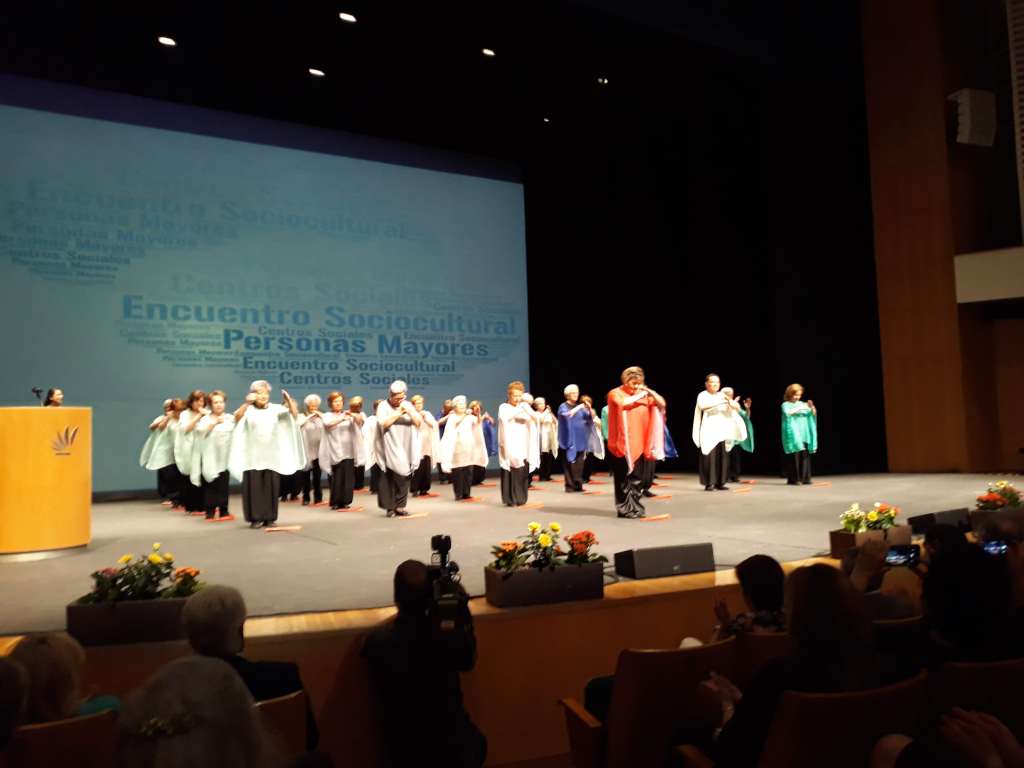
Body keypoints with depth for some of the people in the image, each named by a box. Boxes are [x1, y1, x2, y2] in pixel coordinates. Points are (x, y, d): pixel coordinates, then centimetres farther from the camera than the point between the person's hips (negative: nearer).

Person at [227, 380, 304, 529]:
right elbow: (237, 417, -19)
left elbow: (294, 414, 0)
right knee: (254, 486, -3)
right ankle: (256, 518, 3)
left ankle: (270, 518, 10)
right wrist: (247, 403, -34)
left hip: (271, 455, 2)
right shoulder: (248, 409, 0)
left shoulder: (275, 409, 7)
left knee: (271, 486, 3)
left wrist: (289, 400, -16)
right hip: (253, 456, -2)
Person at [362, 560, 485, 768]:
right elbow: (468, 660, -2)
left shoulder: (376, 641, -25)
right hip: (453, 743, 0)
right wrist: (462, 611, -5)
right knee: (476, 744, 34)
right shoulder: (447, 636, -27)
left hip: (402, 746, 1)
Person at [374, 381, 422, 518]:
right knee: (389, 479, -2)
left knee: (403, 478, 0)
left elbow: (419, 422, 2)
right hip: (390, 450, -3)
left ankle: (400, 507, 6)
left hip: (405, 449, 3)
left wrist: (409, 412, -13)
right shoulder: (383, 406, -3)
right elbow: (383, 423, -17)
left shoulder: (408, 405, 10)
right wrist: (398, 413, -15)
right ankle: (390, 507, 3)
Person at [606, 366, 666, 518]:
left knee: (637, 478, 4)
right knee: (623, 478, -2)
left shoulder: (644, 395, 12)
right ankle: (624, 509, 3)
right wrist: (639, 396, -13)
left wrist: (650, 392, -4)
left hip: (639, 443, 4)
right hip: (622, 443, -4)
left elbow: (662, 404, 10)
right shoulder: (615, 393, -2)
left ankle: (636, 508, 10)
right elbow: (623, 403, -22)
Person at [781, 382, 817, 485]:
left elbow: (812, 414, 10)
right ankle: (793, 479, -4)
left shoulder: (802, 404, 14)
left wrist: (811, 407, -9)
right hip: (793, 434, -5)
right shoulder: (786, 404, 0)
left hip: (804, 434, 5)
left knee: (805, 455, 1)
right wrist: (798, 408, -20)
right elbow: (787, 413, -19)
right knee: (794, 456, -8)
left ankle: (805, 478, 7)